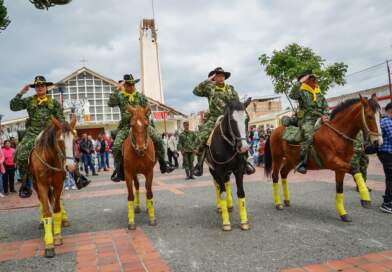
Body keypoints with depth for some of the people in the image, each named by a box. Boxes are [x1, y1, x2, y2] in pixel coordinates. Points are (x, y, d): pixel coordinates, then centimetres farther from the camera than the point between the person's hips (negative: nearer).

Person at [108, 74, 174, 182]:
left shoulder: (140, 96, 6)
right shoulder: (119, 96, 3)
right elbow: (110, 103, -14)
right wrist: (117, 90, -18)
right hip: (126, 126, -1)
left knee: (158, 139, -14)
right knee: (116, 146, -17)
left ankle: (163, 165, 0)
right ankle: (119, 172, -1)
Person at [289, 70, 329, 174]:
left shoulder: (318, 90, 17)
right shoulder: (303, 91, -2)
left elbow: (325, 104, 11)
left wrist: (325, 115, -3)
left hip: (319, 118, 7)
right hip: (306, 119, -7)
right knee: (308, 137, -28)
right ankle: (302, 162, -25)